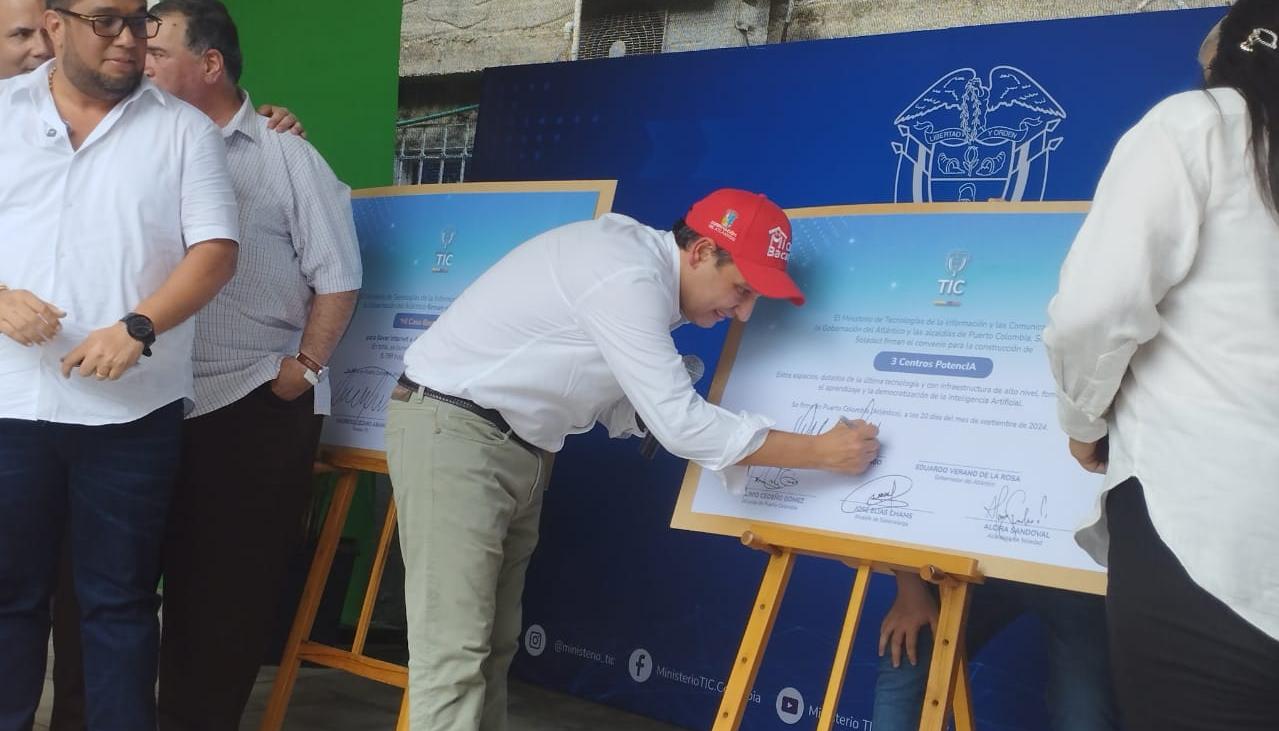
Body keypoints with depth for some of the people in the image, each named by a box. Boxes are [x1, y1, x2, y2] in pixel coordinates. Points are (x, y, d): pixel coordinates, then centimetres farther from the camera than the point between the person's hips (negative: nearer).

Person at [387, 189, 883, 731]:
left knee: (493, 644, 9)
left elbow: (620, 407, 6)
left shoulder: (641, 265, 7)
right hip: (453, 429, -10)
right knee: (454, 649, -11)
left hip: (517, 445, 10)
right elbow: (680, 425, -26)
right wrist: (821, 452, -20)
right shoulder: (627, 277, -23)